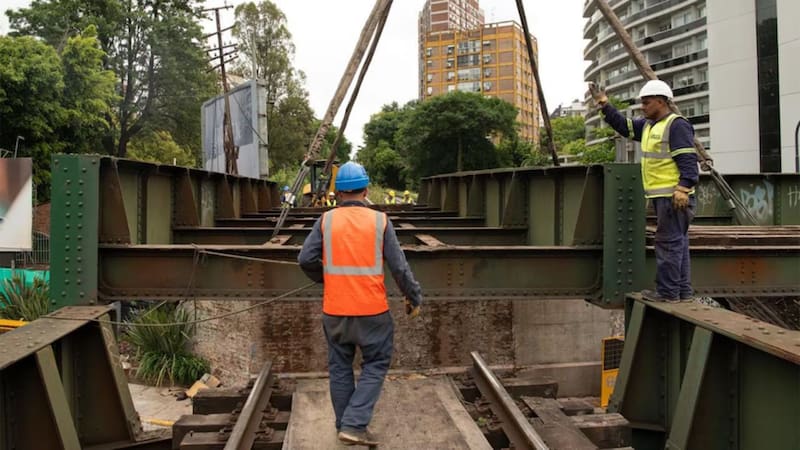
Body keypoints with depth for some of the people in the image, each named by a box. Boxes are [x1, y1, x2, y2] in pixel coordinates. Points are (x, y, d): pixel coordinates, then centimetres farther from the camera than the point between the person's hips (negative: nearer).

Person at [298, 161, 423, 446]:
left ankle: (344, 425, 26)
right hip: (372, 310, -2)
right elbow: (399, 266, -4)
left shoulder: (326, 220, -1)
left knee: (340, 366, 17)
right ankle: (354, 425, 2)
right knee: (375, 364, 11)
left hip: (335, 310, 2)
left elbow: (306, 259, -4)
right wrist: (414, 298, 9)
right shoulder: (380, 221, -4)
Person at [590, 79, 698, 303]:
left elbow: (688, 161, -18)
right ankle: (683, 290, 20)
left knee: (669, 242, -7)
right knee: (677, 242, 13)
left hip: (674, 196, -10)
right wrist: (604, 104, 18)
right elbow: (623, 125, 24)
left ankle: (668, 292, -3)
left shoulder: (677, 125, -11)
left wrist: (683, 188, -26)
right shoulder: (648, 125, 17)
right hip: (661, 195, 10)